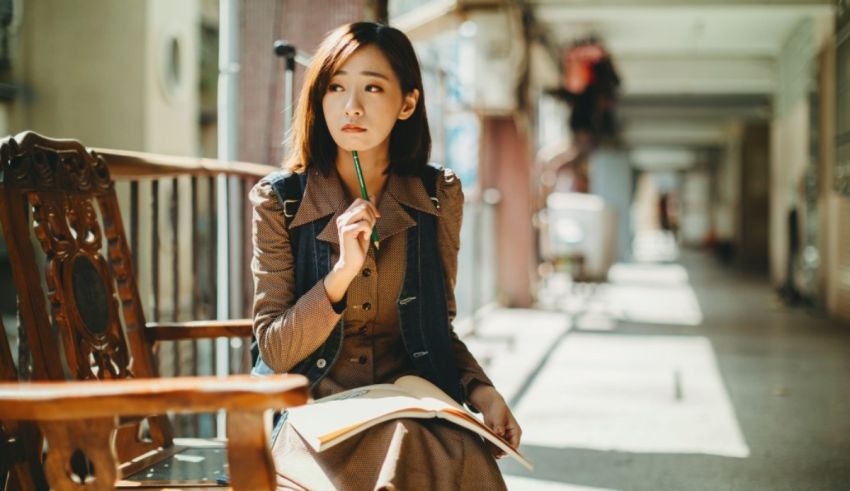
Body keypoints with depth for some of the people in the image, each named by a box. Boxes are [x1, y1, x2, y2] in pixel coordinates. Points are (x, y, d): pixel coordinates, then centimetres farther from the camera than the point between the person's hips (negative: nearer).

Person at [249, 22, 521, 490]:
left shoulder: (439, 196, 5)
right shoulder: (278, 201, -2)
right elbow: (274, 351, -4)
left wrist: (480, 389, -5)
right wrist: (342, 272, -19)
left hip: (414, 412, 2)